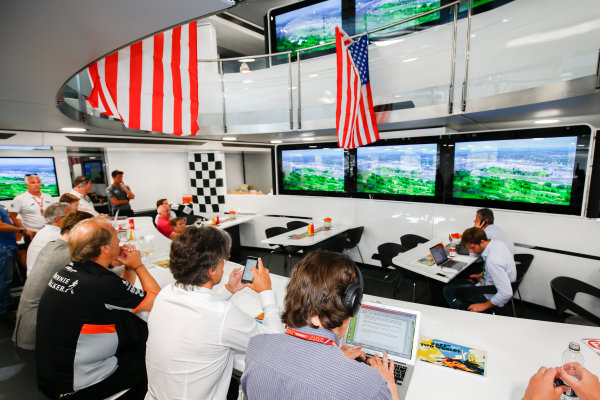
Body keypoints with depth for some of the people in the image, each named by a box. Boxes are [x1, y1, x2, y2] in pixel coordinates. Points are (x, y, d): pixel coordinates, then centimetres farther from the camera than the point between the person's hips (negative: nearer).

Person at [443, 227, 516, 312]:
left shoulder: (492, 261, -37)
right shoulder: (497, 242, -10)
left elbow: (507, 293, -34)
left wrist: (485, 305, -23)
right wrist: (482, 274, 11)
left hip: (490, 295, -9)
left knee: (448, 291, -7)